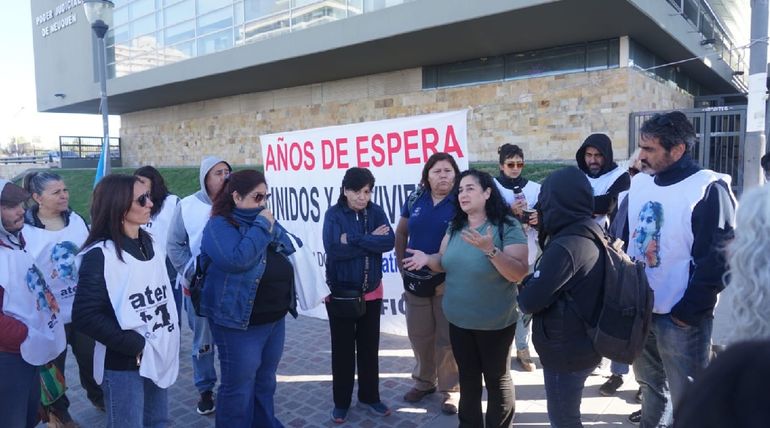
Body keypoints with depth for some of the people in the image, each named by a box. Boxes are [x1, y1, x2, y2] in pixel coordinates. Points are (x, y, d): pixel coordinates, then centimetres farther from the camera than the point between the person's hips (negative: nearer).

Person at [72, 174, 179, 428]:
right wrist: (134, 344, -18)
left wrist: (173, 329, 6)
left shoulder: (148, 243, 8)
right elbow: (86, 316, -18)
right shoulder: (101, 254, -14)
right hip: (124, 364, -7)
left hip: (160, 356, 7)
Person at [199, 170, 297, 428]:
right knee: (239, 386, 5)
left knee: (266, 380, 22)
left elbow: (290, 249, 11)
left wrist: (272, 227, -6)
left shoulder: (263, 220, 12)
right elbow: (237, 259, -29)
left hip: (275, 317, 8)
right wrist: (261, 227, -21)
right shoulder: (219, 225, -13)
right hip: (240, 321, -8)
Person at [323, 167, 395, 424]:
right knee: (342, 349, 10)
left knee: (369, 347, 14)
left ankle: (369, 397, 32)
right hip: (341, 292, -3)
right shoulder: (334, 214, -9)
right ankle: (341, 401, 27)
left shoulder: (375, 211, -1)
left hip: (371, 292, 3)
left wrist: (353, 240, -22)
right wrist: (370, 240, -19)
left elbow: (389, 241, -15)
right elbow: (334, 249, -23)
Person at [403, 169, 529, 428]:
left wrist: (490, 250, -36)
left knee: (497, 379, 13)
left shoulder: (508, 227, -16)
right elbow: (444, 262, 9)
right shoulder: (455, 226, 2)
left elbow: (519, 274, -23)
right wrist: (427, 259, -13)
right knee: (467, 377, 21)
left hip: (495, 323, -5)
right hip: (458, 320, 5)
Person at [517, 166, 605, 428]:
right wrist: (535, 285, 1)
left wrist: (524, 292, -4)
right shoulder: (592, 234, 2)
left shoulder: (565, 246, -27)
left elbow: (530, 301, -24)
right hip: (583, 346, 9)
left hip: (566, 352, -9)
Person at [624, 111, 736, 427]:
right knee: (649, 383, 23)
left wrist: (688, 310, -14)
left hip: (681, 316, -6)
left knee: (686, 400, 9)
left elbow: (719, 258, -16)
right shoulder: (639, 183, 5)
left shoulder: (708, 189, -14)